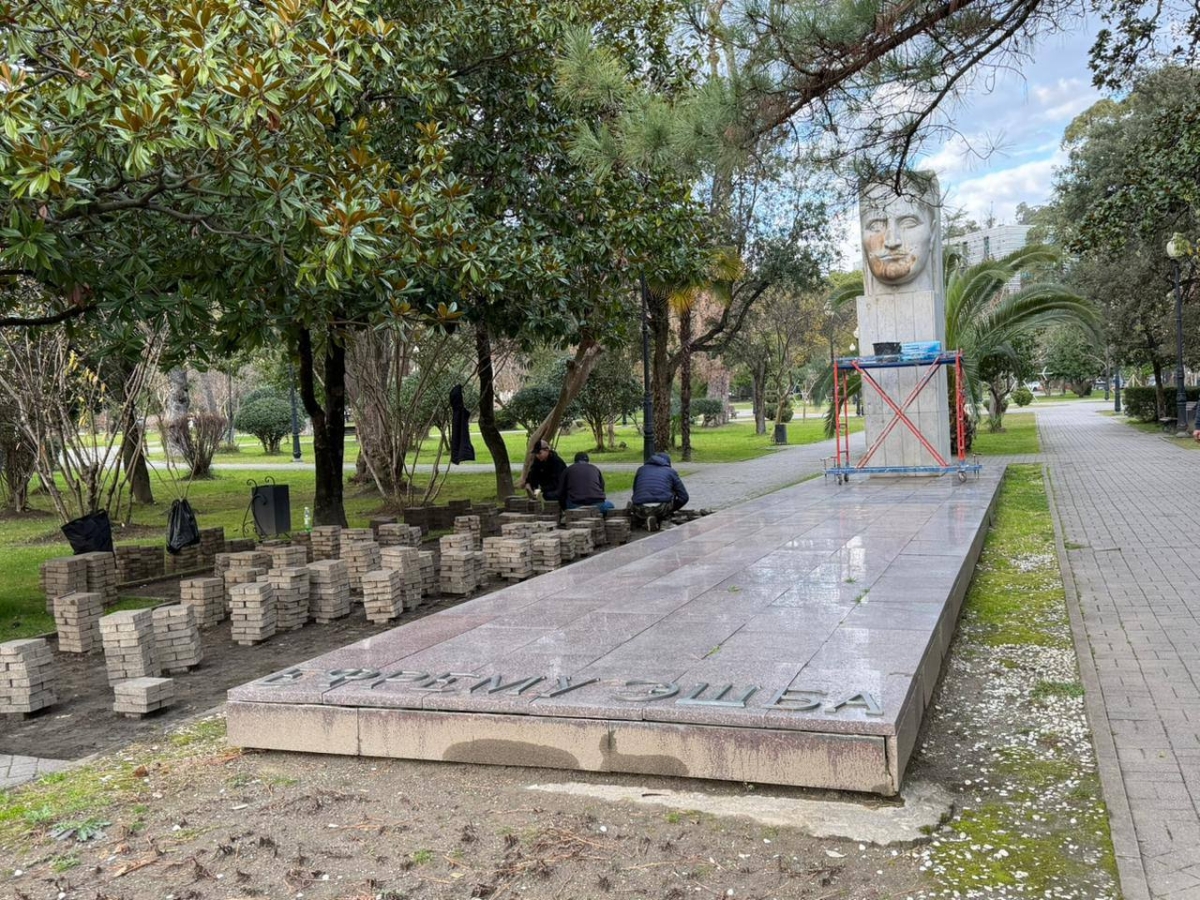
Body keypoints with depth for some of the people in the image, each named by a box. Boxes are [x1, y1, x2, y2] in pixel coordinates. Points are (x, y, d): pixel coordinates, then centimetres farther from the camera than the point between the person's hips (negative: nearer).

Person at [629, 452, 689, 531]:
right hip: (662, 508, -2)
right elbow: (684, 497, 18)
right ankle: (660, 519, 15)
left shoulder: (641, 469, 28)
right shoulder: (671, 471, 21)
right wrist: (670, 510, 34)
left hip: (641, 509, 2)